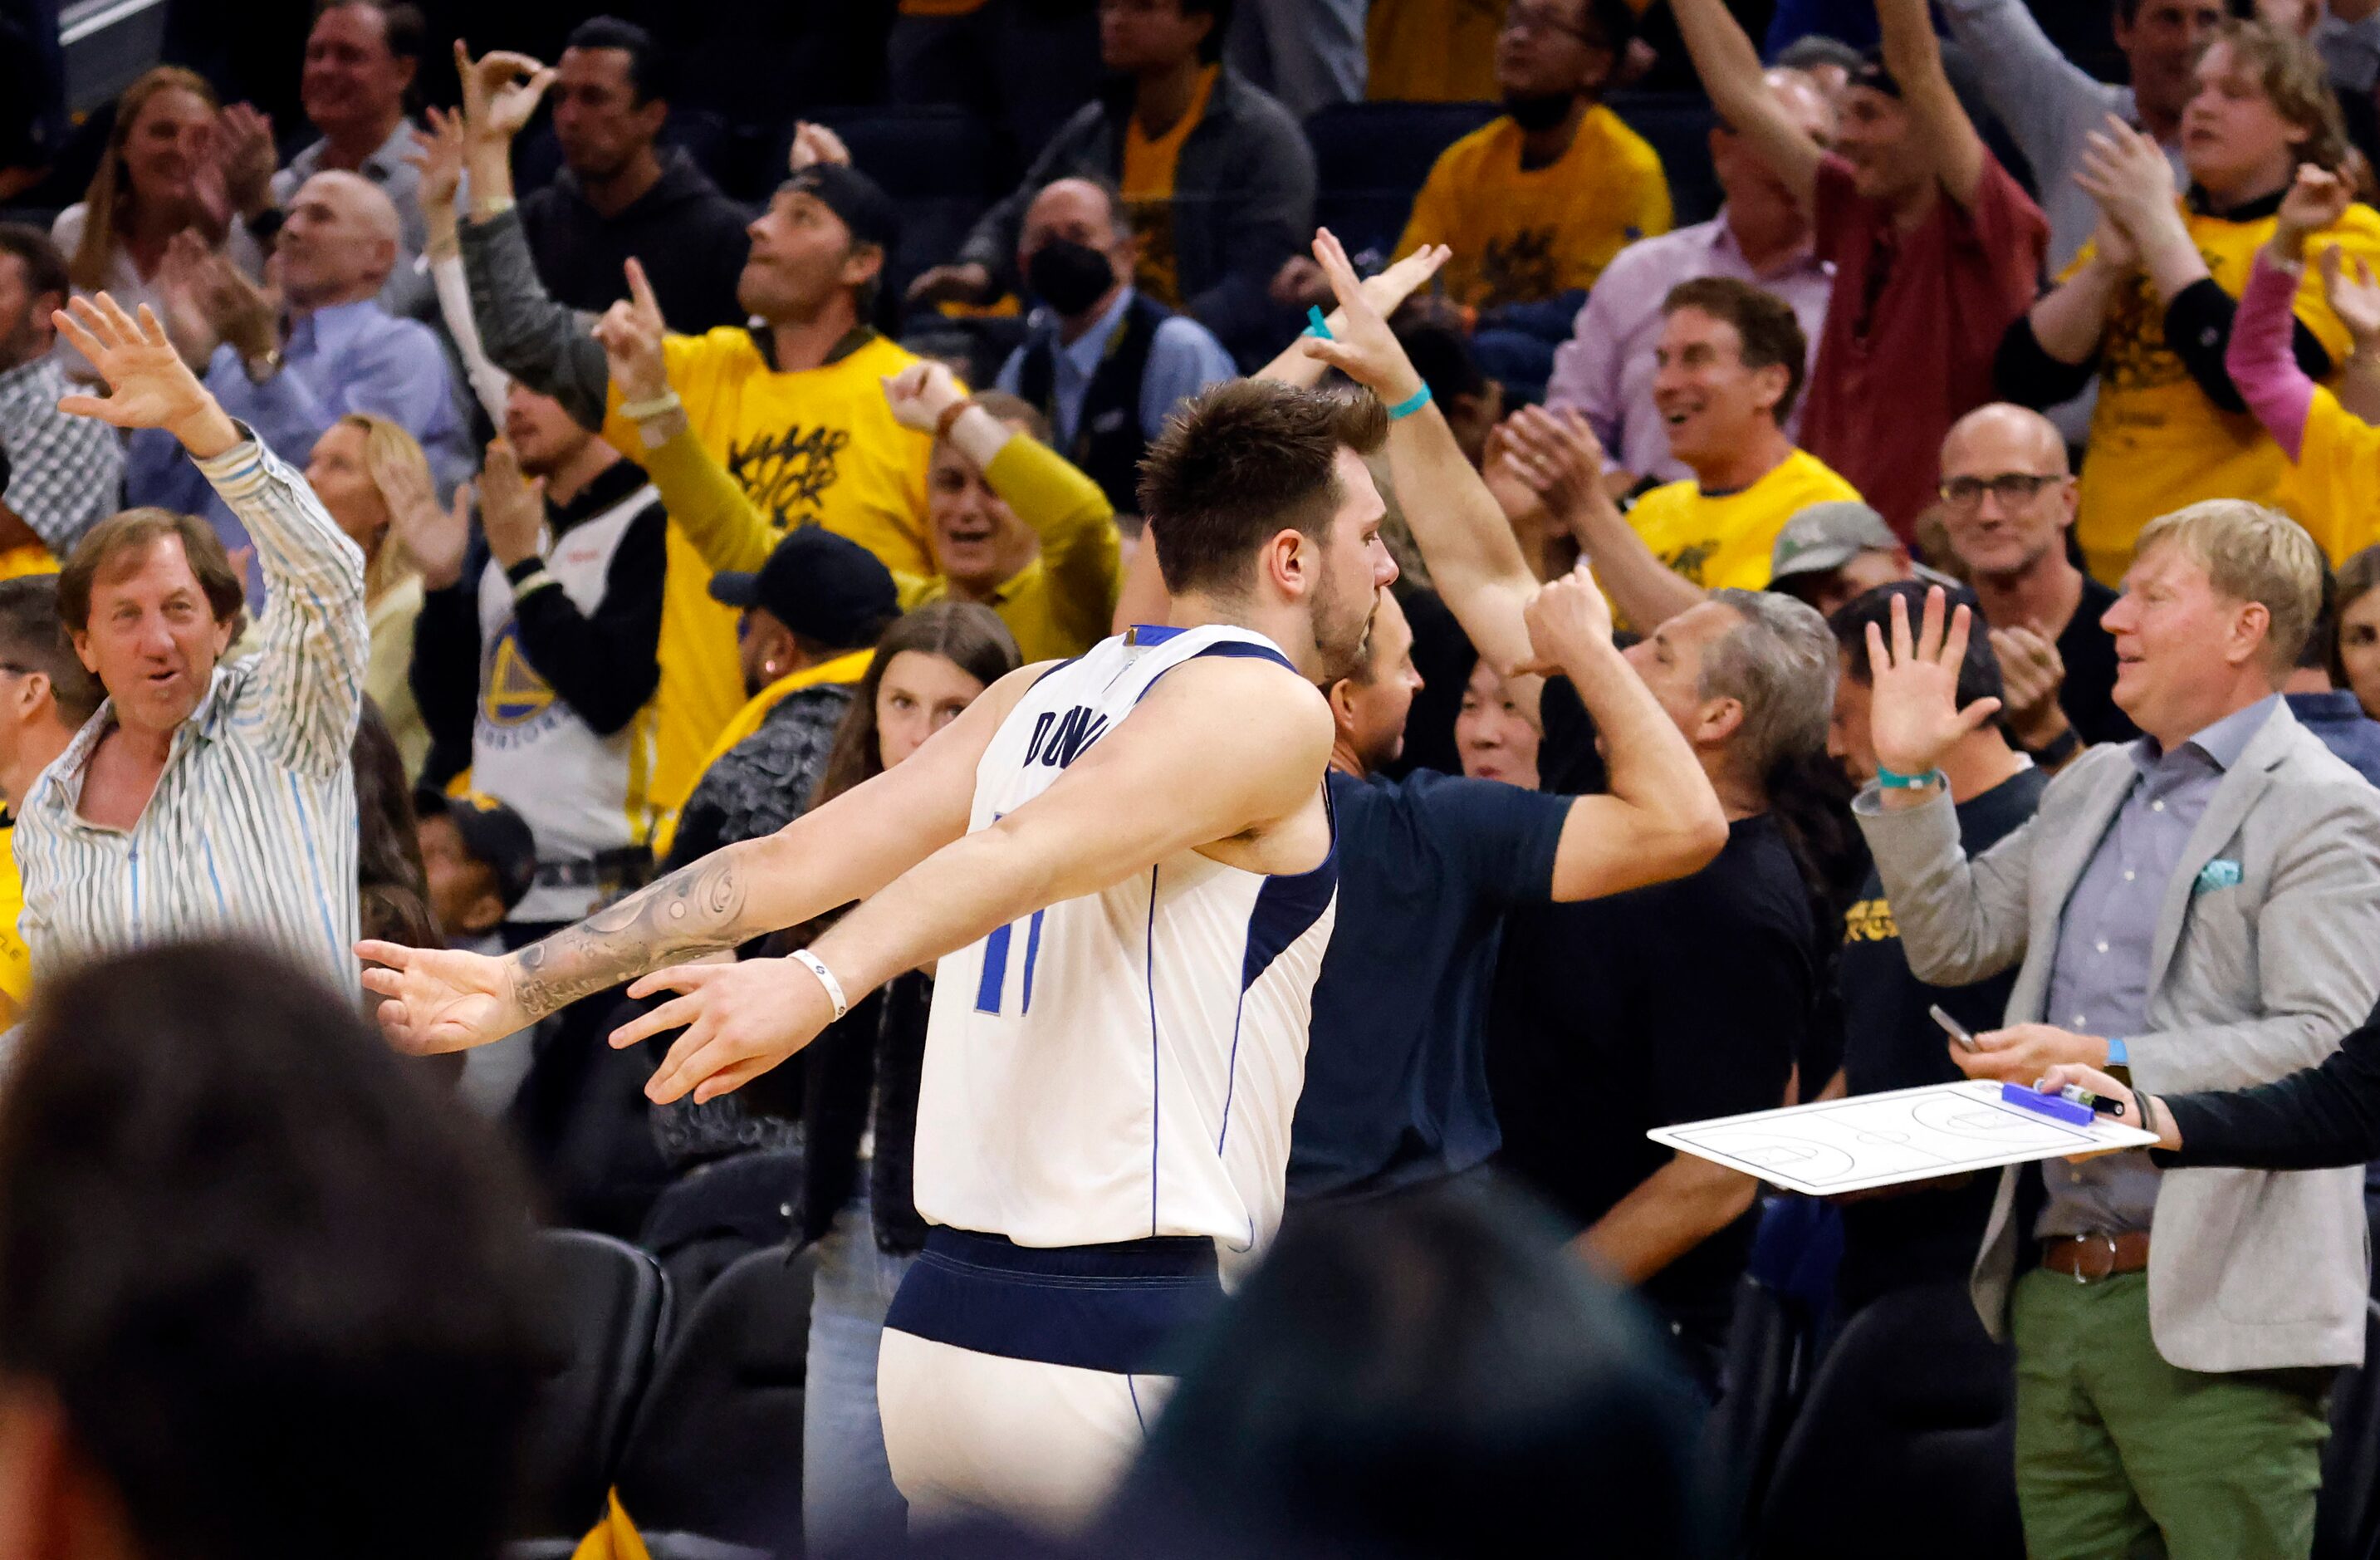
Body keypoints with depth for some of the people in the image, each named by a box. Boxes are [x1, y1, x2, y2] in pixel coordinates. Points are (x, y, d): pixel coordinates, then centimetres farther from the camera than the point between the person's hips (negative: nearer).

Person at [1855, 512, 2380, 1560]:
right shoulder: (2091, 788, 19)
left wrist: (2110, 1066, -22)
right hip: (2054, 1288, 8)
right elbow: (1954, 943, 23)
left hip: (2212, 1313, -8)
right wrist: (1907, 777, 10)